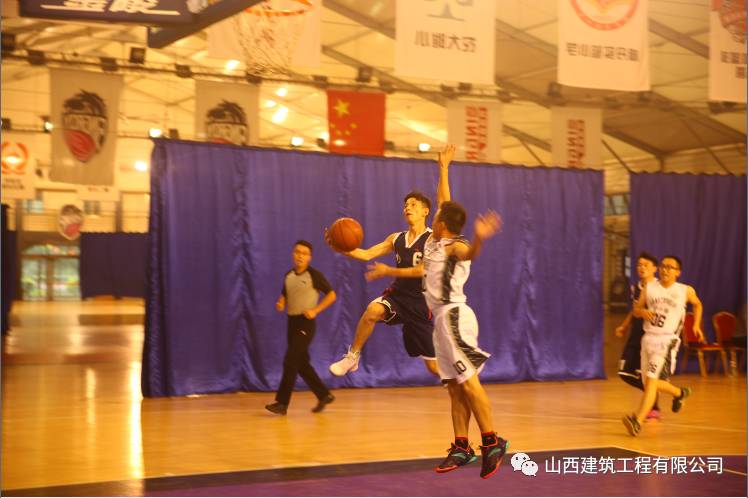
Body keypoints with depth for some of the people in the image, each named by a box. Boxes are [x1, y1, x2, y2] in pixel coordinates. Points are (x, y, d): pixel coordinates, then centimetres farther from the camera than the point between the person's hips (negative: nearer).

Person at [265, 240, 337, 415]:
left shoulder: (314, 275, -8)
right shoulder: (288, 276, 8)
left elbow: (331, 295, -5)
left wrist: (315, 310, -14)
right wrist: (280, 304, -1)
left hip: (306, 323, -7)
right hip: (292, 322, 7)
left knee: (290, 361, -12)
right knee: (301, 363, 10)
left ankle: (282, 403, -8)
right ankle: (324, 395, 24)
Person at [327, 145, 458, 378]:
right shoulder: (397, 239, 9)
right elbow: (367, 254, 7)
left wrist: (443, 168, -28)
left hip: (421, 303, -3)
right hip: (397, 295, 4)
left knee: (434, 366, 1)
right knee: (372, 310, -31)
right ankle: (353, 356, -13)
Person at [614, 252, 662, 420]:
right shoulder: (635, 288, 10)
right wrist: (624, 326, 16)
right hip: (636, 335, 7)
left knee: (645, 374, -11)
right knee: (625, 373, 4)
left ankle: (654, 409, 9)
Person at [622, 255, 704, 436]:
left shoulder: (686, 291, 4)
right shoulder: (649, 288, 7)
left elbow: (697, 304, 24)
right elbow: (636, 309, 13)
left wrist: (696, 325, 16)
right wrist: (643, 312, -9)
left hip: (667, 340, -4)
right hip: (649, 338, 5)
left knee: (651, 380, -19)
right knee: (650, 383, 12)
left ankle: (637, 421, -26)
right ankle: (680, 393, 41)